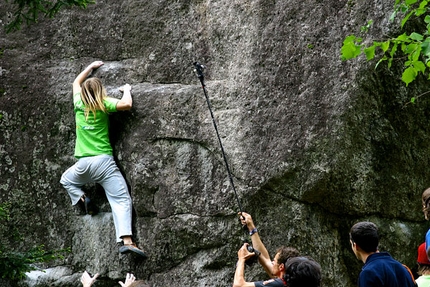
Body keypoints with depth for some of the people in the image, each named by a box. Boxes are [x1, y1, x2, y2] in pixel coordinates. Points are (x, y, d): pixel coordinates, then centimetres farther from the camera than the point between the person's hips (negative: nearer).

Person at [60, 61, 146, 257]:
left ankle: (82, 198, 6)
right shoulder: (103, 104, -1)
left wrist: (90, 67, 40)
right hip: (104, 161, -3)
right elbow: (127, 104, -16)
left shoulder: (79, 103, 10)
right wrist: (127, 90, 4)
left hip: (83, 164, 3)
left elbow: (76, 82, 30)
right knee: (121, 200, -8)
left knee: (66, 180, 34)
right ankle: (126, 241, -25)